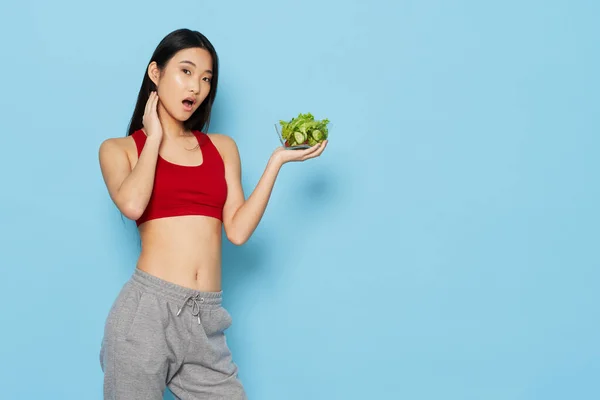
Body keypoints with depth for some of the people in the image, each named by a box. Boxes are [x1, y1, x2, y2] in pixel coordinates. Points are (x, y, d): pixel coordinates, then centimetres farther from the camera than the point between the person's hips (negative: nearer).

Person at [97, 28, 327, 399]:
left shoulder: (223, 147, 15)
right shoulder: (120, 148, 7)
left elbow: (238, 229, 5)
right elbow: (132, 204, -15)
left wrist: (277, 161, 2)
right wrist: (154, 137, 0)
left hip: (205, 318, 3)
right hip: (147, 307, -3)